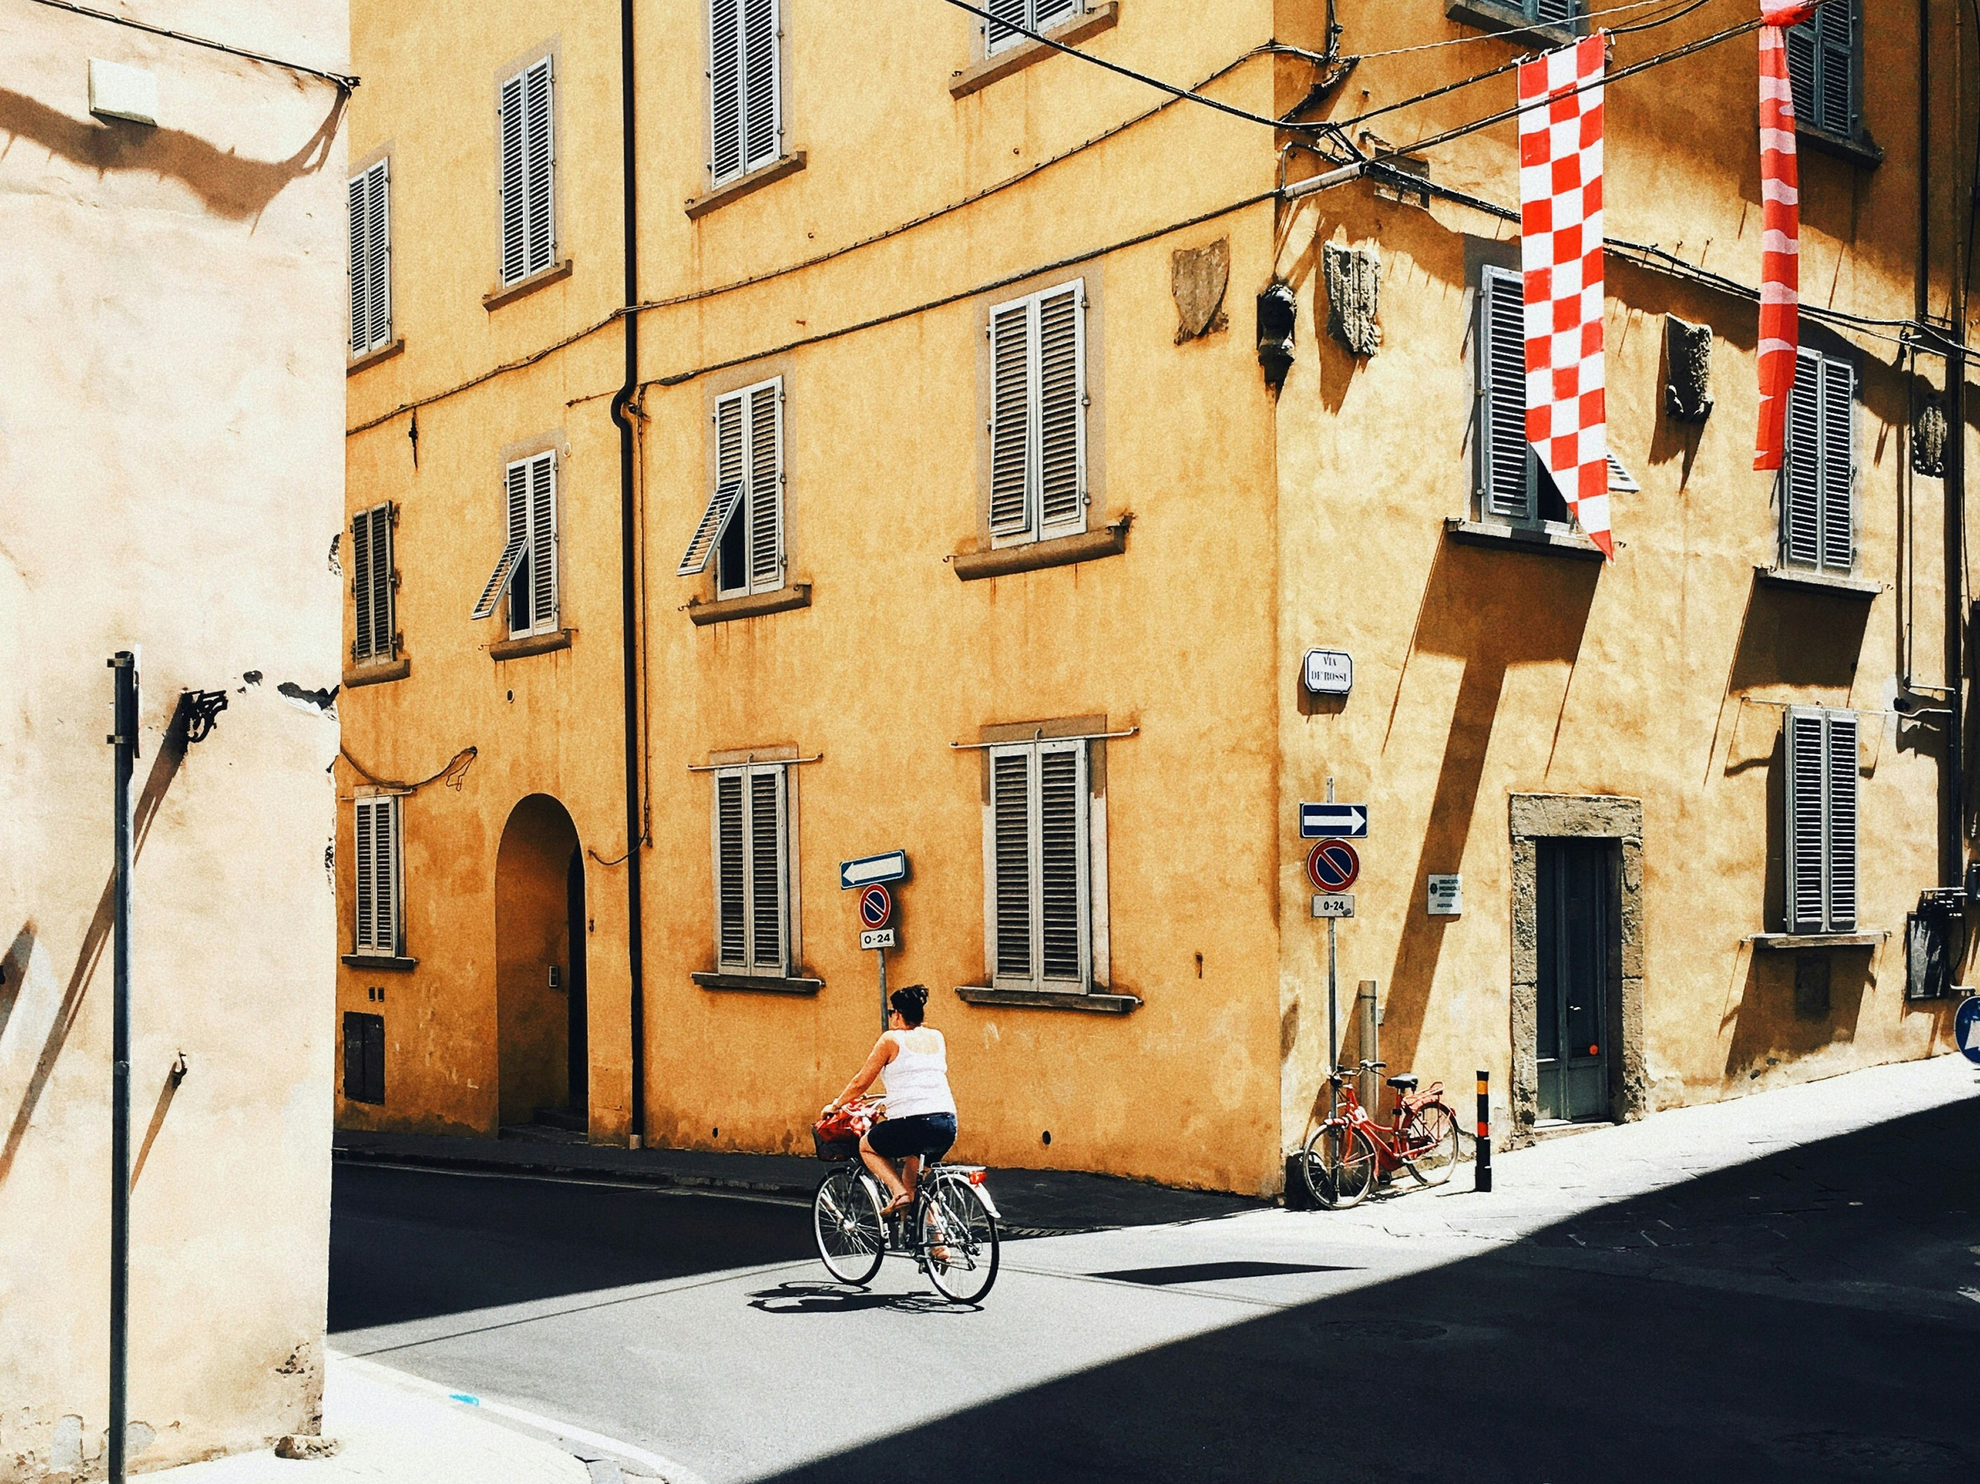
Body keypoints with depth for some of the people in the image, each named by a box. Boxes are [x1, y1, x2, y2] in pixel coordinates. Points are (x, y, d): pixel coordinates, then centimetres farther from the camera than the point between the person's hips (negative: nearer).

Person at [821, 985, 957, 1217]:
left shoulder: (891, 1039, 2)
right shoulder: (937, 1037, 17)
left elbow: (861, 1083, 9)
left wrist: (835, 1106, 25)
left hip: (913, 1122, -6)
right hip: (948, 1124, 6)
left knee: (867, 1146, 21)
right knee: (914, 1174, 30)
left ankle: (899, 1193, 2)